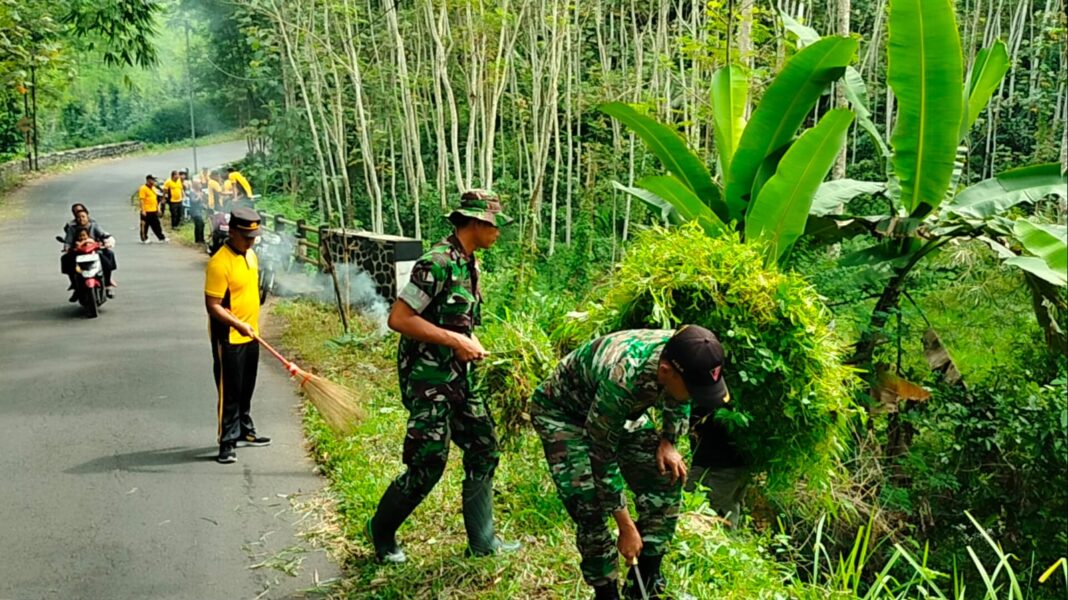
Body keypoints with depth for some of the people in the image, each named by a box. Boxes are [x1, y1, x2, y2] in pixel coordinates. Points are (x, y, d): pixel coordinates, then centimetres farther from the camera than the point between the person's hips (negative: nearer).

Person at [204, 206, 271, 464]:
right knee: (229, 392, -2)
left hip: (250, 336, 8)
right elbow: (213, 306, -22)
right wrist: (238, 324, -33)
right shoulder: (219, 263, -21)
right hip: (228, 339, -8)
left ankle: (245, 432, 32)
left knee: (246, 389, 19)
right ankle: (227, 442, 6)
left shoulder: (251, 255, 7)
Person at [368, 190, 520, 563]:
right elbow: (399, 319, -22)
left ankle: (482, 542, 21)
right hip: (427, 376, -9)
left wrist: (471, 344, 7)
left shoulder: (470, 263, 11)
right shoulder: (438, 262, -19)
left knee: (484, 451, 10)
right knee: (428, 464, -4)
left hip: (458, 376, 9)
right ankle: (381, 530, 20)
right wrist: (454, 341, -21)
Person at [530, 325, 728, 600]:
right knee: (590, 506, -18)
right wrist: (626, 527, -23)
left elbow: (677, 404, 4)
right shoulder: (621, 380, -42)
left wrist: (667, 442, -11)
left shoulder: (683, 356, -23)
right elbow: (602, 459, -30)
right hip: (561, 412, -6)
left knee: (667, 477, -4)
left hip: (616, 413, 7)